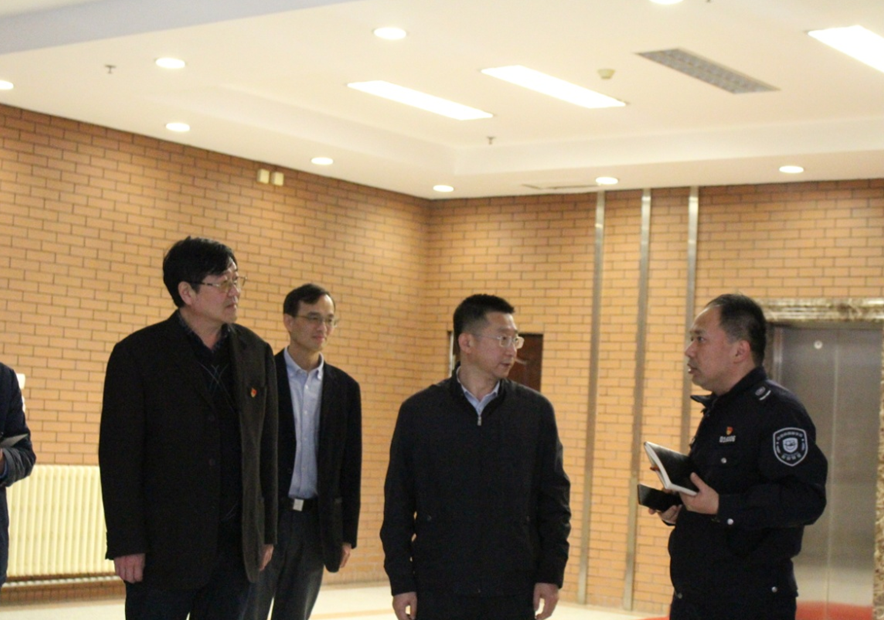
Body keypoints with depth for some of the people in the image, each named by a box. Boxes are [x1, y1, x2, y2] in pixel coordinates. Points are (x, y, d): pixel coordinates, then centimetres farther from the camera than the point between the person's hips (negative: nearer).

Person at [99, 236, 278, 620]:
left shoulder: (256, 354, 8)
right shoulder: (138, 354, -5)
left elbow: (266, 449, 11)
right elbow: (119, 455, -7)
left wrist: (266, 533, 10)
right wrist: (126, 544, -11)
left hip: (236, 546, 4)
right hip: (165, 546, -4)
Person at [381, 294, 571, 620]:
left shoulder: (536, 411, 3)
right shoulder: (419, 411, 0)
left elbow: (554, 497, 6)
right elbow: (398, 503, 2)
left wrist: (551, 573, 0)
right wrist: (401, 580, -2)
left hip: (513, 592, 1)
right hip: (440, 591, -1)